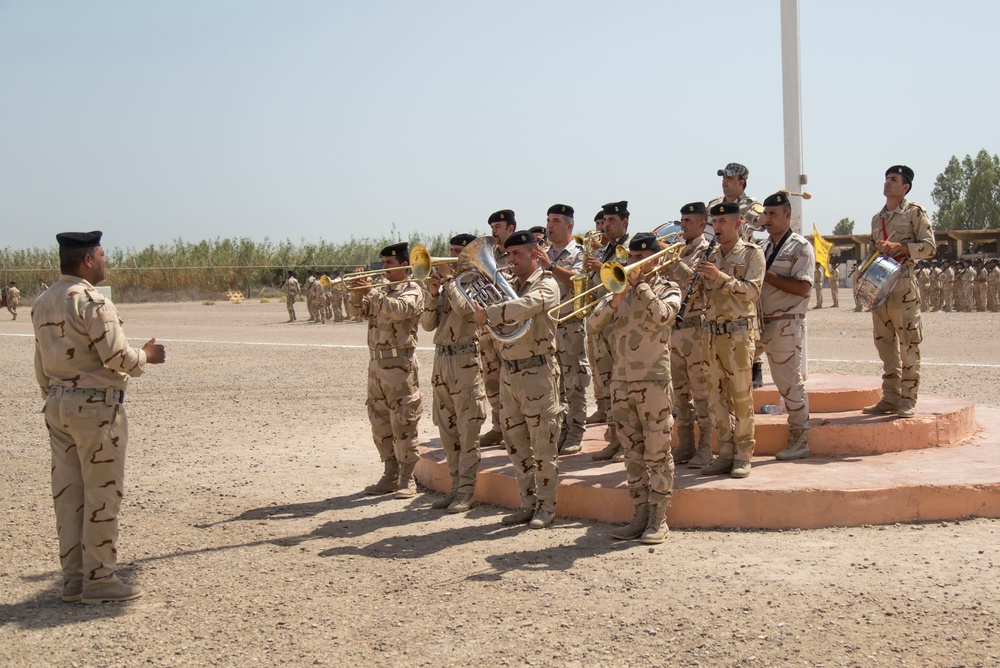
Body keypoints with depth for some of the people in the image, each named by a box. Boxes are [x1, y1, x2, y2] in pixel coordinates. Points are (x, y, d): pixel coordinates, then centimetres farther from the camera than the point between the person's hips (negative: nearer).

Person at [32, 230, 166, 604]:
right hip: (96, 406, -8)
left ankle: (73, 578, 18)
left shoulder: (43, 303, 10)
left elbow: (41, 365, 14)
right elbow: (117, 357, -18)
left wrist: (53, 402, 21)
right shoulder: (92, 301, -15)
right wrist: (146, 356, 0)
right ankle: (99, 579, 4)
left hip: (58, 405, 8)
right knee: (102, 493, 0)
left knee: (67, 493, 11)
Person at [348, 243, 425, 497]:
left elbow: (399, 310, -23)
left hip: (400, 364, -7)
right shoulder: (382, 291, 17)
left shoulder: (413, 290, -4)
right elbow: (356, 310, 12)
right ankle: (390, 475, 19)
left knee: (403, 423, -5)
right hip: (376, 363, 8)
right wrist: (357, 290, -5)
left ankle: (407, 479, 2)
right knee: (380, 423, 11)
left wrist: (372, 291, -21)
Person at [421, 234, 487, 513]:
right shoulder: (447, 285, 16)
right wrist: (433, 293, -2)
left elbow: (463, 307, -23)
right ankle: (456, 486, 18)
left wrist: (449, 278, -12)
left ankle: (467, 490, -1)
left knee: (467, 428, -5)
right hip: (442, 358, 7)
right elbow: (428, 324, 11)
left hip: (465, 360, -7)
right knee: (447, 428, 10)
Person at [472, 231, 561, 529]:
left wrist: (490, 313, -20)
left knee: (543, 443, -2)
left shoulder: (546, 284, -6)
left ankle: (546, 505, 7)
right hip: (508, 372, 7)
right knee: (515, 443, 10)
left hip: (538, 372, -7)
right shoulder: (508, 287, 17)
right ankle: (528, 502, 20)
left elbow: (527, 305, -27)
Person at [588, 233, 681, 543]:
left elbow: (661, 315, -20)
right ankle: (640, 514, 17)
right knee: (632, 454, 9)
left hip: (654, 381, -5)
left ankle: (658, 519, 3)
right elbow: (593, 323, 3)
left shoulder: (668, 289, 3)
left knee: (657, 453, -3)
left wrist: (639, 283, -13)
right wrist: (614, 301, -12)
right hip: (621, 381, 5)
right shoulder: (621, 288, 14)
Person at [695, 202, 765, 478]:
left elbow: (752, 290, -12)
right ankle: (726, 453, 13)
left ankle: (743, 455, 2)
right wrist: (698, 277, -4)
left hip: (739, 333, -5)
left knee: (741, 396, -4)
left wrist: (720, 277, -19)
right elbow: (700, 292, 16)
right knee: (718, 396, 6)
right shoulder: (712, 256, 16)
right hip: (712, 332, 6)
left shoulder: (752, 253, 0)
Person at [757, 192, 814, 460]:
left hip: (787, 324, -7)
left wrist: (767, 275, -17)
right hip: (765, 323, 7)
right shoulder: (764, 247, 18)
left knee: (790, 382, -4)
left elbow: (802, 287, -17)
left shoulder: (800, 247, -6)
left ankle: (800, 440, 3)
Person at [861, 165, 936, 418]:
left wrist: (901, 247, -16)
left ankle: (908, 400, -1)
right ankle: (890, 398, 11)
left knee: (908, 345, -5)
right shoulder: (877, 218, 20)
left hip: (903, 285, -6)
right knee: (885, 345, 6)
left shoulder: (915, 212, 1)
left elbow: (930, 246, -6)